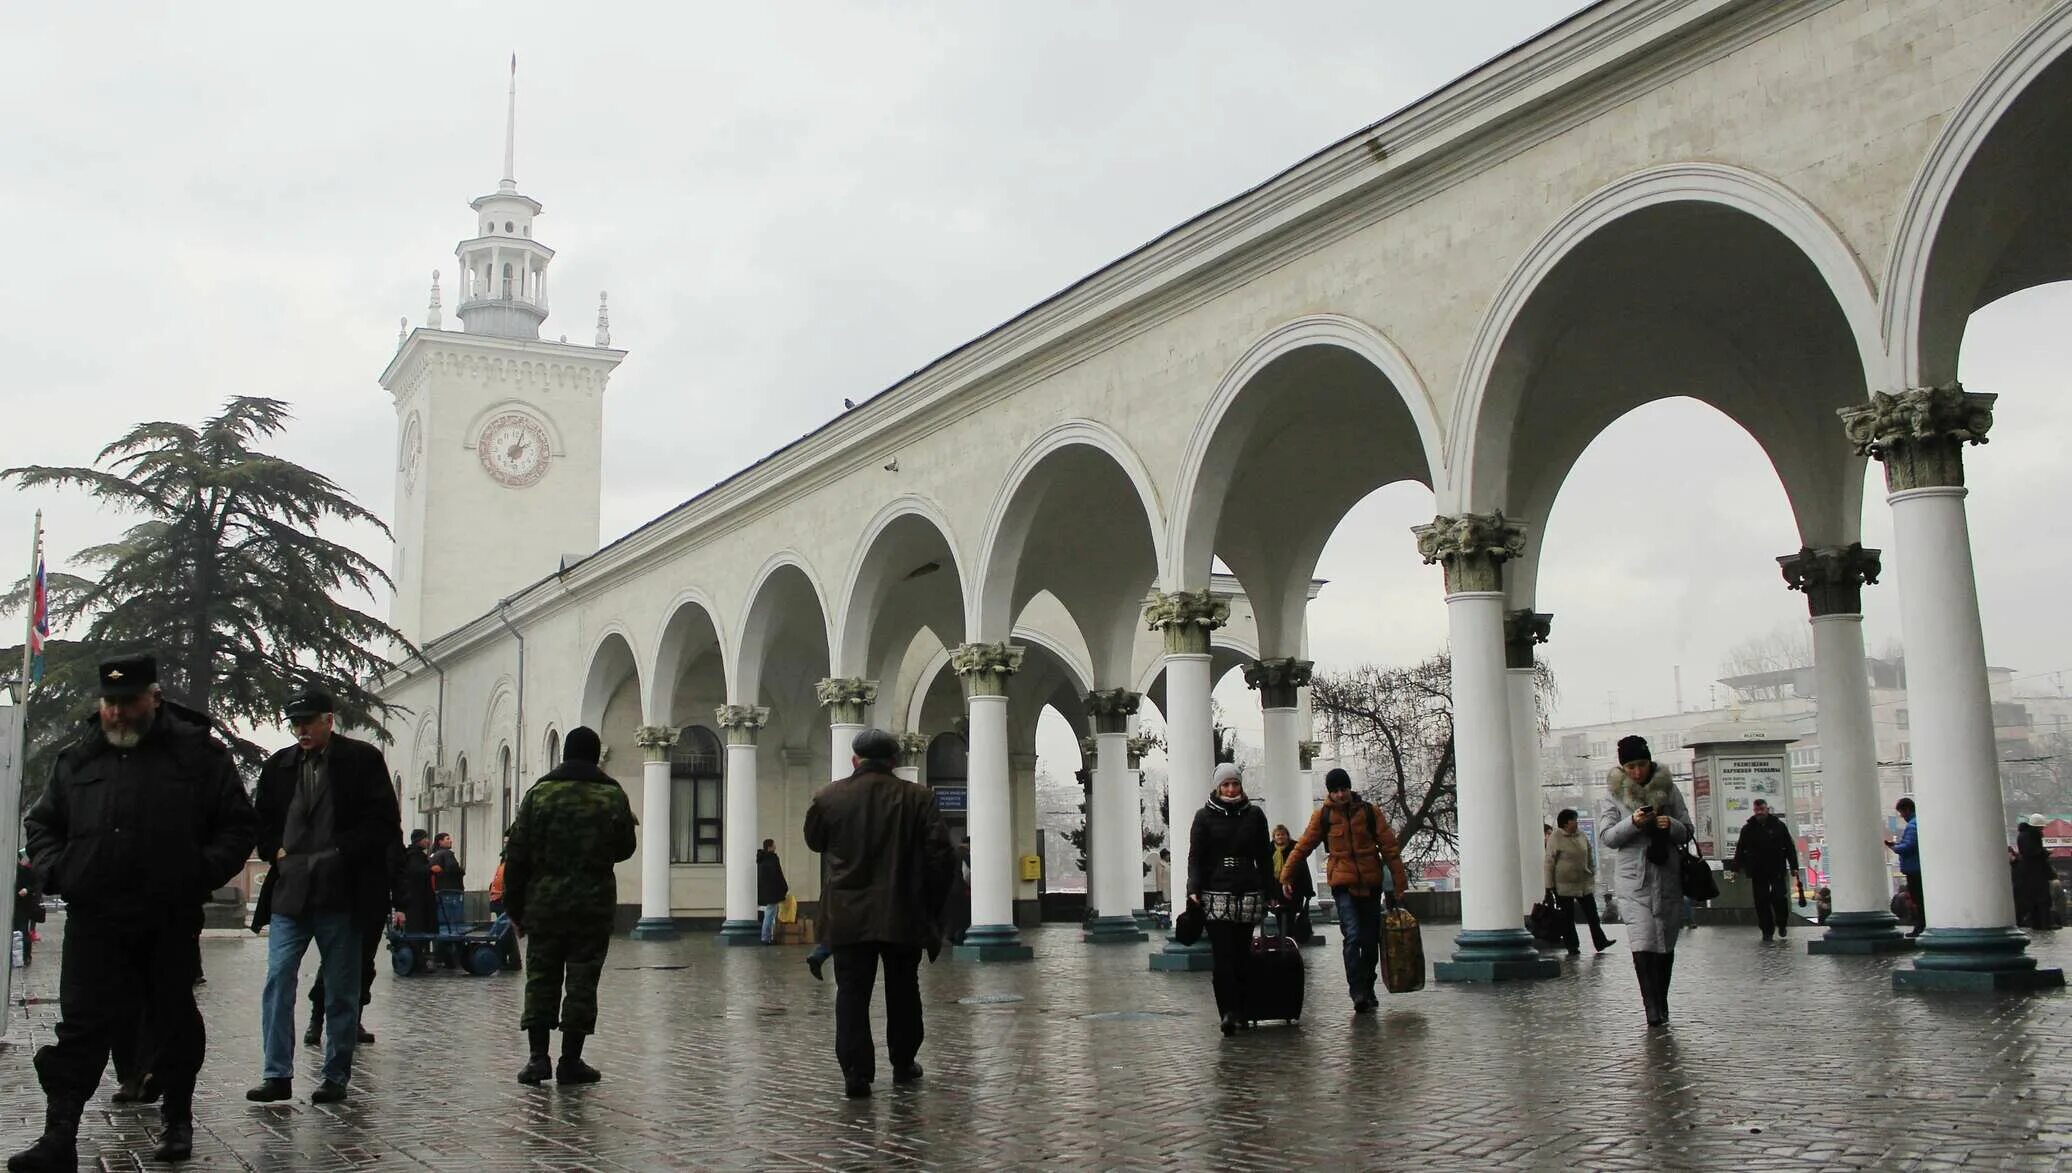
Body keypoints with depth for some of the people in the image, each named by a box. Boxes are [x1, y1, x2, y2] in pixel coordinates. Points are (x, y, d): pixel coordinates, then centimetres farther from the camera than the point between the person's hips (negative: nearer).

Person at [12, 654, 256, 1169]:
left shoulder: (199, 753, 0)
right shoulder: (76, 758, 10)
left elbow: (237, 825, 2)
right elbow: (41, 823, 19)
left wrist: (204, 871, -11)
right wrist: (55, 871, 2)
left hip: (172, 920, -2)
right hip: (93, 919, 2)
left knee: (175, 1021, 10)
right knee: (82, 1026, -1)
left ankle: (177, 1122, 25)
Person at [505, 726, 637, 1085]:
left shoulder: (539, 793, 1)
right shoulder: (613, 796, 1)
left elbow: (517, 855, 0)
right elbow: (625, 848, 11)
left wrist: (515, 906, 6)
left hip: (545, 902, 1)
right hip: (594, 904, 0)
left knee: (541, 977, 9)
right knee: (582, 980, 4)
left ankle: (537, 1056, 4)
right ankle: (570, 1061, 5)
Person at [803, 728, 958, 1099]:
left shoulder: (828, 797, -2)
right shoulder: (918, 798, -4)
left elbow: (814, 841, 15)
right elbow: (942, 855, -7)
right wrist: (933, 906, 3)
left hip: (848, 915, 0)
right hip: (904, 914, 1)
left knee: (851, 992, 3)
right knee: (903, 991, 16)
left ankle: (856, 1072, -5)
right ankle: (903, 1064, 26)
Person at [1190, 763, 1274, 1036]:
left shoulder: (1254, 815, 12)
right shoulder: (1205, 816, 6)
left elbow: (1264, 857, 15)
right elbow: (1195, 856, 2)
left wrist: (1270, 891, 9)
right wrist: (1193, 888, -10)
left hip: (1249, 894, 2)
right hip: (1216, 895, -2)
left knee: (1241, 956, 1)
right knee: (1223, 957, -11)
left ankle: (1240, 1011, 10)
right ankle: (1228, 1012, -12)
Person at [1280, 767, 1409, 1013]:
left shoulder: (1369, 812, 1)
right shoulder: (1323, 816, 0)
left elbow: (1389, 848, 2)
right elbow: (1302, 847, 4)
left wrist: (1400, 883, -1)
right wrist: (1286, 877, 0)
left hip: (1371, 884, 2)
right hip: (1343, 884, -2)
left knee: (1371, 940, 8)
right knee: (1353, 936, -18)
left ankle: (1368, 990, 26)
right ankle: (1358, 993, -17)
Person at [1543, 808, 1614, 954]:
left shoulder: (1581, 835, 7)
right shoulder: (1555, 838, -10)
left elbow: (1589, 858, 19)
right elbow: (1548, 863, -11)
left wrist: (1592, 874, 15)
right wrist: (1549, 887, -12)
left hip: (1584, 883, 5)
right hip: (1564, 885, -5)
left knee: (1592, 914, 5)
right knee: (1567, 917, 2)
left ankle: (1600, 942, 12)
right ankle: (1572, 946, 10)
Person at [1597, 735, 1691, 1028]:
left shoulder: (1668, 789, 8)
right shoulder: (1612, 794, 2)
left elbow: (1687, 832, 8)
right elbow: (1606, 837, -3)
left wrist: (1671, 826, -15)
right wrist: (1633, 823, -20)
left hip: (1668, 878, 3)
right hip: (1633, 879, -2)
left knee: (1666, 943, 7)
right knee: (1643, 941, -15)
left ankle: (1661, 1005, 19)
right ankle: (1652, 1007, -15)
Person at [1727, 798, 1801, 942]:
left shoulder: (1779, 826, 2)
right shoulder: (1748, 829, 5)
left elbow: (1790, 847, 4)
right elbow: (1740, 849, 8)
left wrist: (1794, 867, -1)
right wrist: (1736, 868, 3)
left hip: (1777, 870, -1)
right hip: (1758, 872, 1)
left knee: (1779, 897, -7)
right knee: (1762, 902, 1)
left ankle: (1782, 924, 18)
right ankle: (1767, 930, 8)